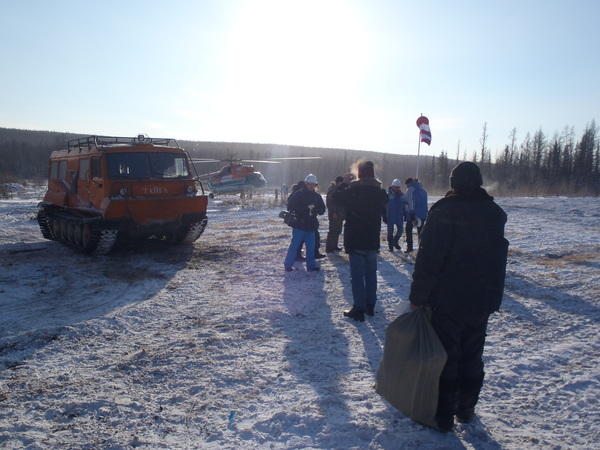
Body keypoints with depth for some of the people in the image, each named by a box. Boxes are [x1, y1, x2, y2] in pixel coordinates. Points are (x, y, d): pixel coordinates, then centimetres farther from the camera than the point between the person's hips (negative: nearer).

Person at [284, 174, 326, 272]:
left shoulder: (317, 196, 11)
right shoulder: (298, 194, -4)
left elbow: (322, 210, 10)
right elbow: (290, 206, -11)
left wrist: (315, 208, -13)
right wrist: (305, 208, -18)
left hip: (311, 226, 5)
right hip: (299, 224, -5)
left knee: (311, 246, 8)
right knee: (295, 245, -1)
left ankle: (311, 266, 17)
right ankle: (288, 265, 9)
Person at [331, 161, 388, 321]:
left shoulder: (353, 190, -15)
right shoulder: (380, 192, 2)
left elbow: (335, 197, -3)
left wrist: (344, 182, 8)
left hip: (355, 241, -5)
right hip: (373, 241, 5)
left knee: (357, 275, -1)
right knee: (371, 273, 16)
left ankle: (359, 309, 1)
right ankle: (370, 305, 26)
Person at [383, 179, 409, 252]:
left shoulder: (402, 195, 6)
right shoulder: (388, 195, -7)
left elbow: (406, 206, 13)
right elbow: (384, 207, -6)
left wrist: (406, 215, 10)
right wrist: (384, 216, -7)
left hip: (399, 217, 4)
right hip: (390, 217, -4)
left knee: (400, 230, 7)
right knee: (390, 232, 3)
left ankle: (395, 241, 33)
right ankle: (390, 247, 14)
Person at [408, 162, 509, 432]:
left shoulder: (444, 213, -17)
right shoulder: (496, 215, 3)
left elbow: (429, 261, -19)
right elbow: (498, 260, 13)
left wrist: (417, 297, -11)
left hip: (447, 301, -5)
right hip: (482, 302, 6)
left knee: (446, 358, 6)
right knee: (472, 358, 18)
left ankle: (444, 415, 15)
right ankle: (466, 409, 31)